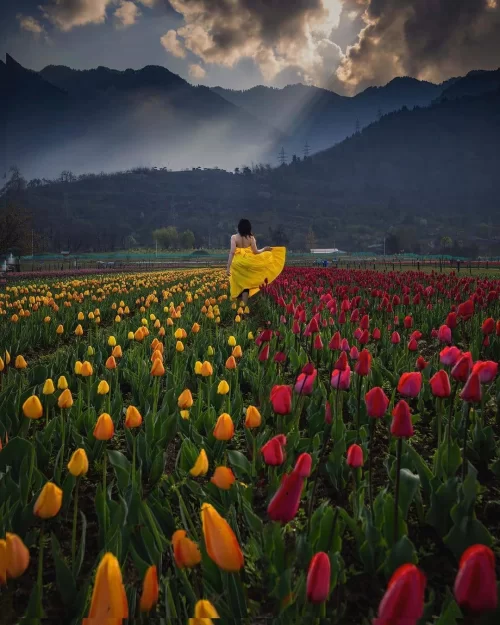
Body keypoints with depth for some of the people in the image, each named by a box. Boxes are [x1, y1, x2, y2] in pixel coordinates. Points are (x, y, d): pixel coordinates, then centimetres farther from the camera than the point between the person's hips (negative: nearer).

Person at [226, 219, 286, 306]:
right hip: (247, 263, 1)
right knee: (246, 284, 8)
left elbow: (232, 252, -15)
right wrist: (264, 249, 14)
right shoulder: (251, 238, -4)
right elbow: (255, 252, -5)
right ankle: (244, 305, 4)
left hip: (237, 263, 0)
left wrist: (228, 267, -16)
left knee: (238, 284, 12)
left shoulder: (234, 237, -7)